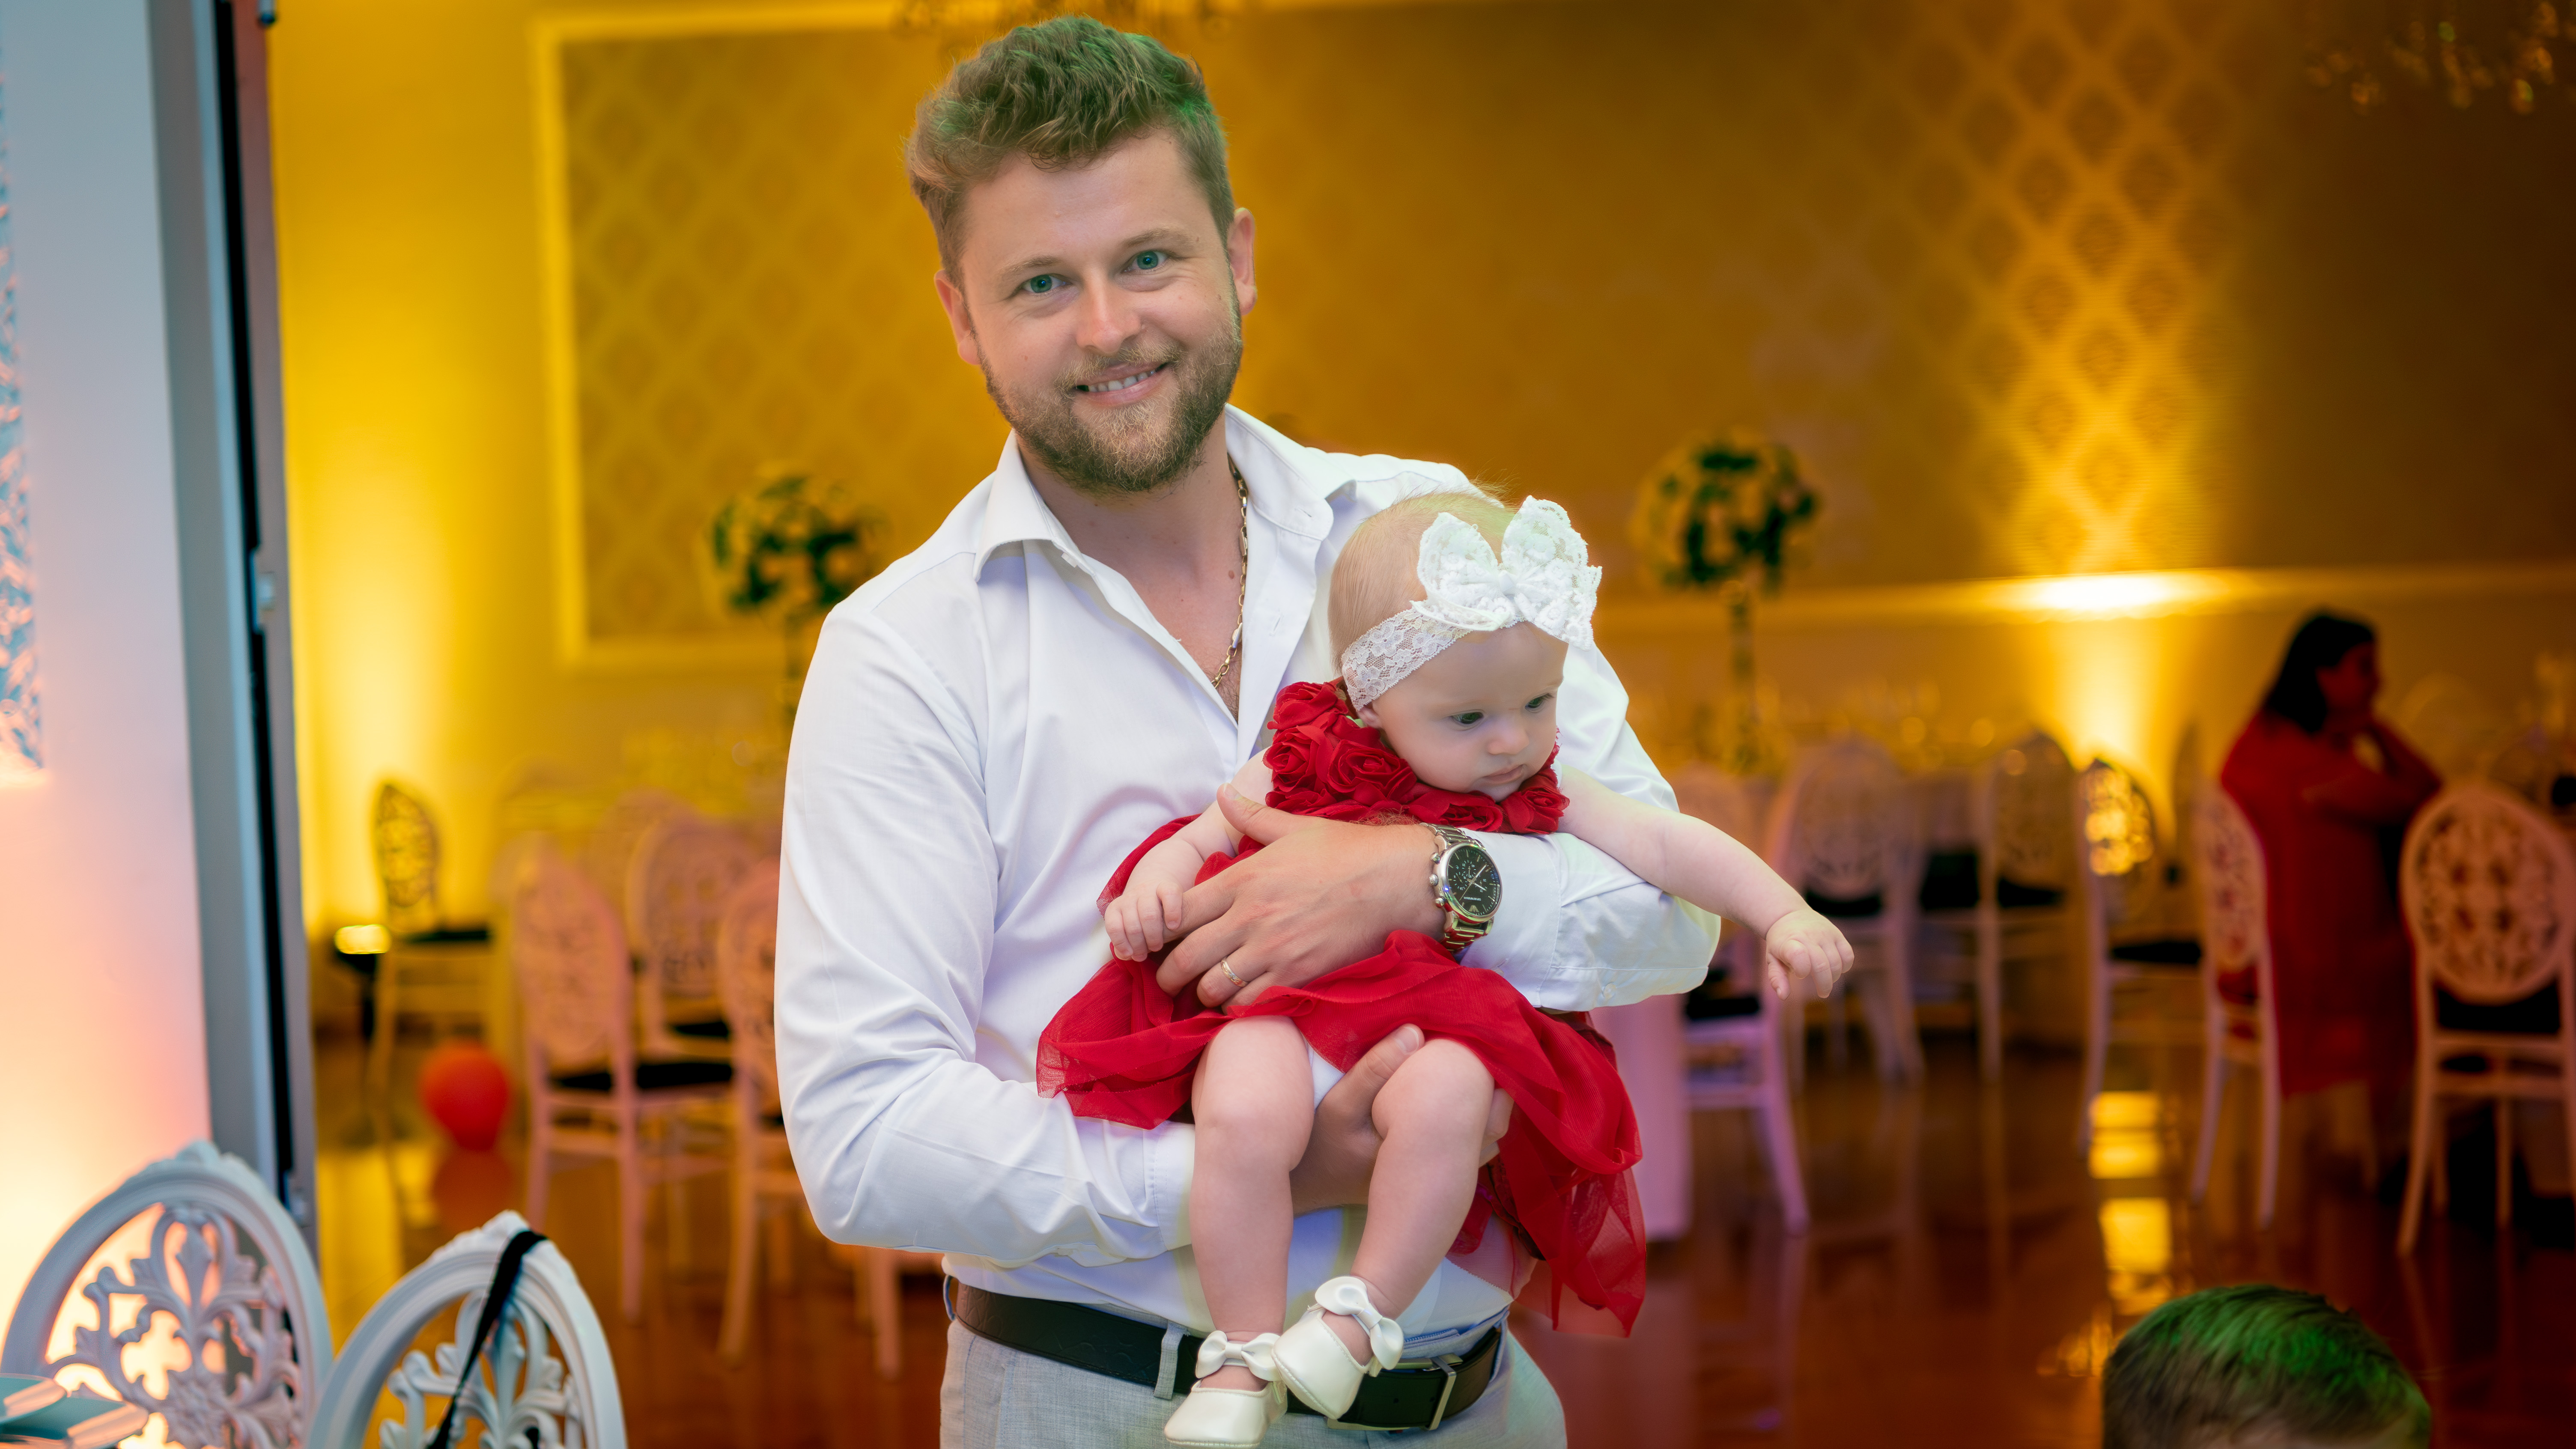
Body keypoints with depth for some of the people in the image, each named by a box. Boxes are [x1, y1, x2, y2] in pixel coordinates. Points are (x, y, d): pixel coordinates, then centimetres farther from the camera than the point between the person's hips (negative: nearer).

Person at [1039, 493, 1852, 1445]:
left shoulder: (1540, 803, 14)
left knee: (1446, 1096, -36)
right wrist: (1152, 889, -7)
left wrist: (1783, 914, 0)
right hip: (1282, 1008, -1)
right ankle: (1244, 1359, -17)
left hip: (1438, 1025, 1)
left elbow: (1664, 846, 12)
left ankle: (1362, 1315, -18)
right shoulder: (1300, 770, 9)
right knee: (1244, 1116, -34)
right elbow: (1198, 839, 16)